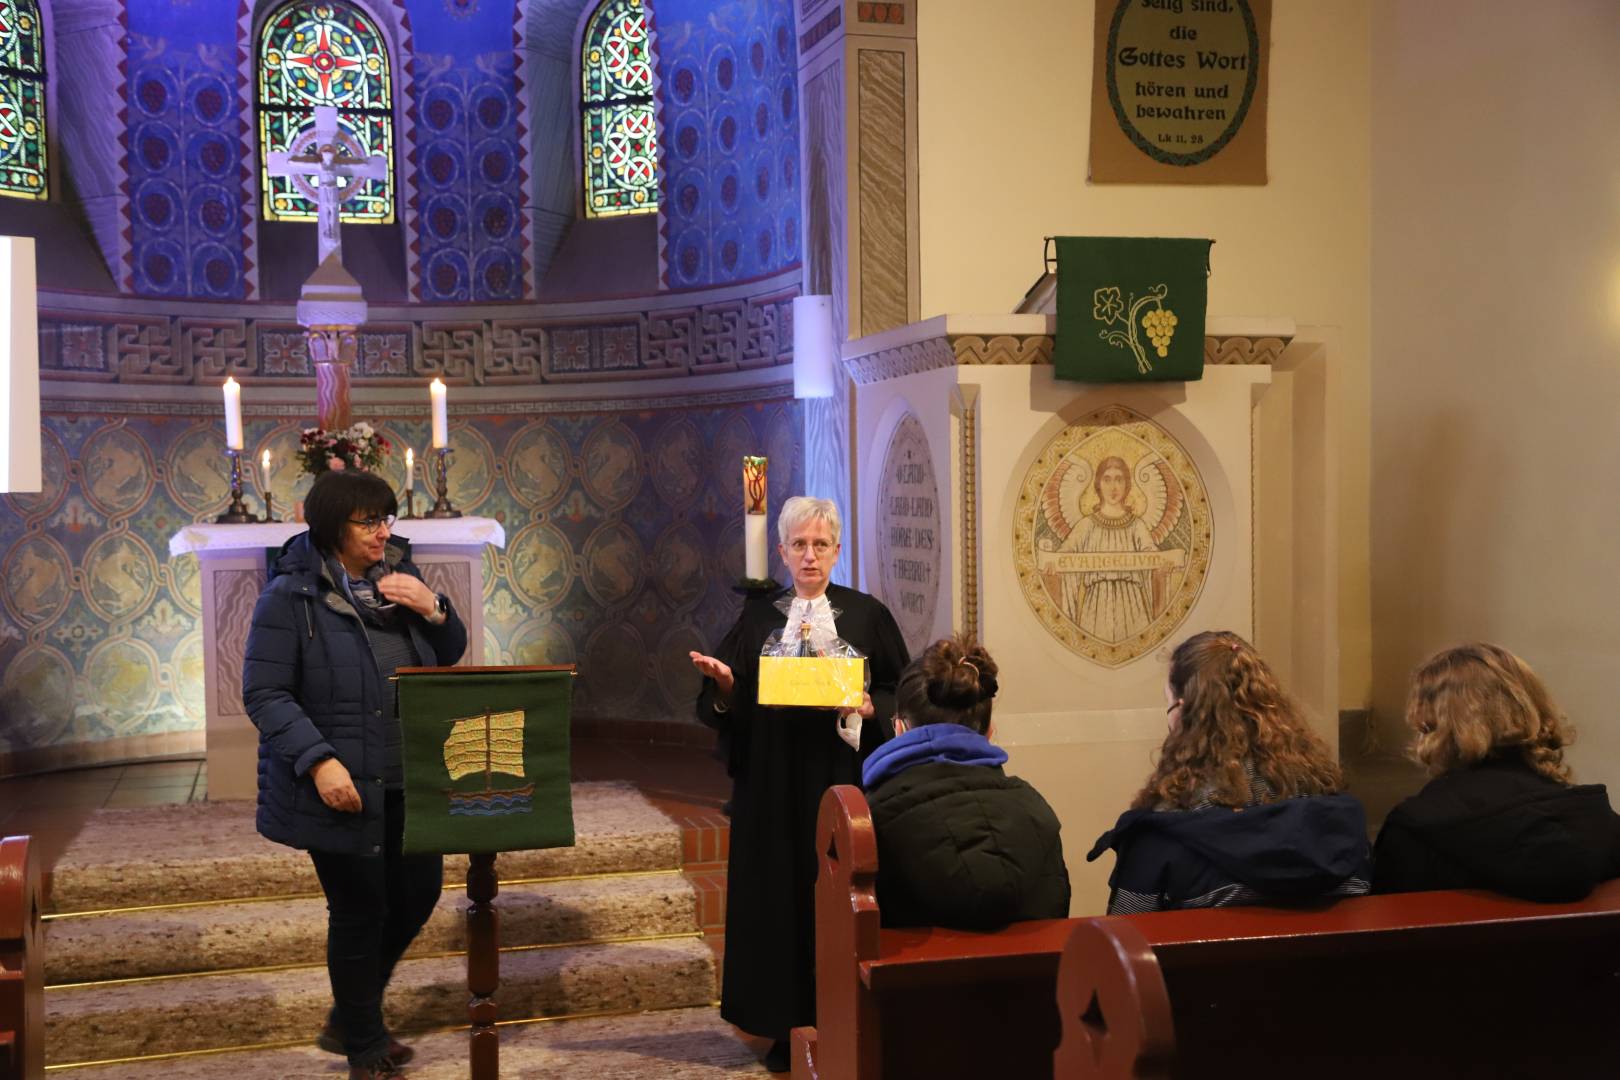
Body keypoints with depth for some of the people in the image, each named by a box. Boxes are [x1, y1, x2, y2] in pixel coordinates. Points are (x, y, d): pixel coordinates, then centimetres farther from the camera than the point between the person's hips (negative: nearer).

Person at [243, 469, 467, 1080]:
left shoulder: (396, 579, 7)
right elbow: (264, 694, -13)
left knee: (419, 893, 13)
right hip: (341, 787, -6)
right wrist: (318, 760, -24)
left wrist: (432, 610, -6)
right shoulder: (291, 596, -11)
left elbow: (451, 656, 15)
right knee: (360, 911, 3)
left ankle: (348, 1019, 35)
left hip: (408, 783, 7)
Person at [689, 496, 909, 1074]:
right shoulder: (758, 615, 8)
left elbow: (903, 697, 3)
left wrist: (867, 706, -15)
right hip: (773, 783, 1)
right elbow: (728, 707, 6)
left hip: (843, 781, -1)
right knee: (779, 897, 2)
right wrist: (723, 683, -14)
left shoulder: (867, 615, 4)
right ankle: (787, 1025, 11)